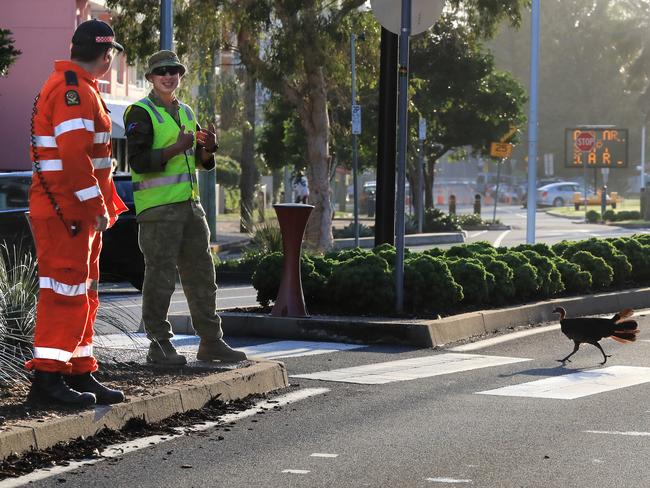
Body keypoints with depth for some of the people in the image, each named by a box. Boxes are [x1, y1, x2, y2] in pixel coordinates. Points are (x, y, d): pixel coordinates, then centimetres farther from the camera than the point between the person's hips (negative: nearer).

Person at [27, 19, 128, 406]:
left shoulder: (81, 89, 20)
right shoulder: (73, 90, -15)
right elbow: (73, 154, -24)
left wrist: (106, 202, 22)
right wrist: (96, 205, -22)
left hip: (79, 211, 11)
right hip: (67, 210, -11)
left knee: (84, 295, 14)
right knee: (65, 291, -11)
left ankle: (80, 374, 20)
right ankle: (47, 377, -10)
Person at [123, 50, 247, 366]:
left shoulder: (185, 112, 18)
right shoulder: (141, 113, -7)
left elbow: (201, 161, 22)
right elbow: (139, 161, -16)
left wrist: (208, 147, -1)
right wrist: (176, 148, -23)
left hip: (189, 205, 8)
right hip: (157, 207, -8)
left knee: (201, 275, 10)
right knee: (160, 277, -5)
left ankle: (211, 342, 17)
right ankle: (159, 345, 2)